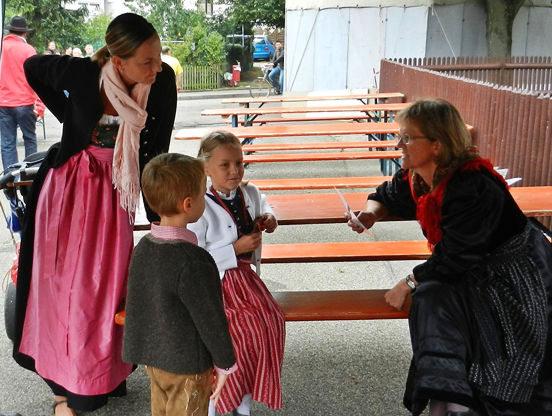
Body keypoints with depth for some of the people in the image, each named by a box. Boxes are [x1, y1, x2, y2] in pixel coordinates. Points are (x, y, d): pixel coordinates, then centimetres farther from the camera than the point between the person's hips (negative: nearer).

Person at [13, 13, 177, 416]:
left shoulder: (162, 81, -17)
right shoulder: (80, 73, -22)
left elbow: (155, 151, -10)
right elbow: (32, 67, 1)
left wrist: (157, 214, -9)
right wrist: (68, 114, -4)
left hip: (113, 192, 2)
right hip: (67, 186, -1)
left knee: (108, 284, 8)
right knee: (63, 284, 7)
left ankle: (106, 376, 31)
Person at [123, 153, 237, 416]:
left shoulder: (143, 247, -3)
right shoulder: (193, 261, -29)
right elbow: (210, 318, -22)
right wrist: (225, 362, -7)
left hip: (152, 356, 8)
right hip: (187, 365, -7)